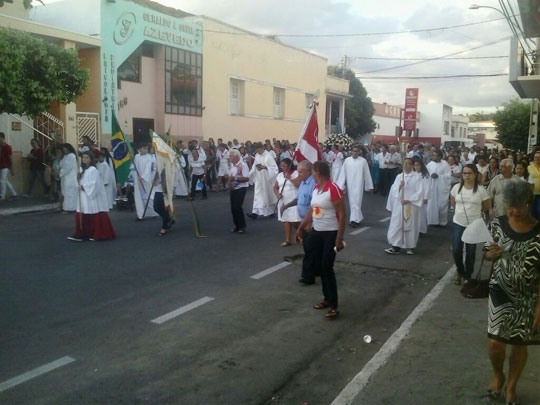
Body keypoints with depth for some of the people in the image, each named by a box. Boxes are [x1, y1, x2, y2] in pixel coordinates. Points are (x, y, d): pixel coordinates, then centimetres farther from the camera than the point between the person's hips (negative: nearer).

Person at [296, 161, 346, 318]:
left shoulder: (334, 189, -19)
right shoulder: (315, 188, 6)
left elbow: (342, 215, -18)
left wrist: (339, 238, -21)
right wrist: (301, 227, 17)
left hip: (331, 233, -8)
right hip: (316, 232, 8)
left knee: (327, 268, -8)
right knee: (319, 266, 12)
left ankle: (333, 305, 2)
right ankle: (327, 298, 27)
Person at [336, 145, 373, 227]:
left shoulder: (363, 161, -5)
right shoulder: (347, 160, 0)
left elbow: (367, 174, -1)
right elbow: (342, 173, 0)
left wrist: (369, 186, 2)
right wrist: (340, 185, -3)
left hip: (358, 185, -3)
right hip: (349, 185, 3)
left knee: (356, 201, -8)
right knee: (352, 202, 10)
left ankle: (355, 220, -9)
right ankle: (358, 217, 24)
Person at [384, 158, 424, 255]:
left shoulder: (417, 177, -1)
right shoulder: (399, 177, 9)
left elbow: (419, 192, -9)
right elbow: (393, 190, 2)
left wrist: (409, 200, -18)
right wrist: (399, 187, -18)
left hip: (411, 206, -3)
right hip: (399, 205, 3)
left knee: (410, 225, 4)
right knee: (396, 225, -1)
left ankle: (410, 247, 17)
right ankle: (396, 247, 3)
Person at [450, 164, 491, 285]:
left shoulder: (481, 189, -10)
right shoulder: (456, 187, -2)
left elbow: (487, 206, 3)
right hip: (458, 223, 2)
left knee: (470, 251, 10)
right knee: (456, 250, 1)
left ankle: (468, 275, 27)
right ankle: (460, 272, 26)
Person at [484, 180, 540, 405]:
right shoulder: (498, 224, -6)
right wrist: (491, 253, -16)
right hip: (501, 290, 1)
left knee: (520, 343, 13)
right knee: (495, 341, -6)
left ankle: (511, 385, 38)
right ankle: (497, 374, 28)